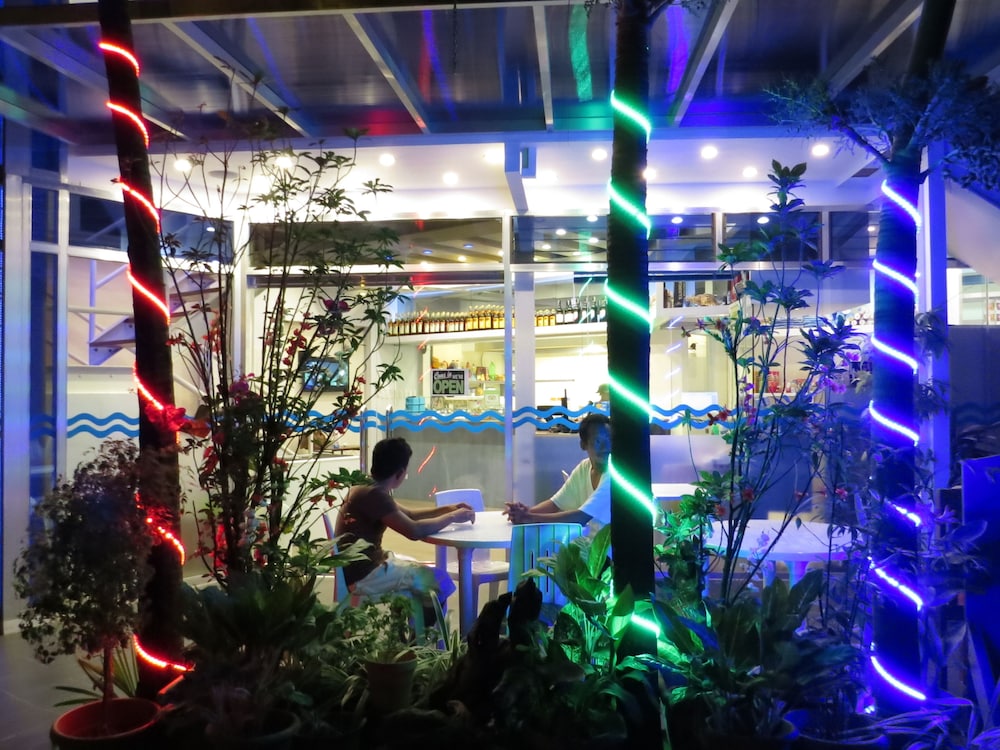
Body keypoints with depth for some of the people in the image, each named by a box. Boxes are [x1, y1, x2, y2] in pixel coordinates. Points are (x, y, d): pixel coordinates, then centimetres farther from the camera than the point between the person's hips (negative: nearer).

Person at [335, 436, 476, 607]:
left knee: (427, 573, 20)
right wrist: (452, 517, -14)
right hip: (363, 576, -10)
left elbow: (408, 515, 18)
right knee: (441, 581, -5)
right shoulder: (374, 494, -23)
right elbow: (414, 530, -29)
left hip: (363, 565, 10)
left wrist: (447, 509, 9)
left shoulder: (366, 488, 8)